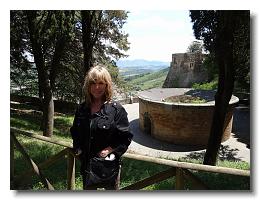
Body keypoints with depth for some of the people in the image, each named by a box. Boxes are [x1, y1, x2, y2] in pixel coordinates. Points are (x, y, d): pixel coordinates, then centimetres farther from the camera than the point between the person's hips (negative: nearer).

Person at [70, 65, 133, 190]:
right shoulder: (82, 108, 2)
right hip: (86, 164, 4)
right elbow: (74, 132, 15)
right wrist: (77, 148, 0)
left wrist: (110, 150, -22)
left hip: (110, 165, -4)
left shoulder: (116, 109, -13)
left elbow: (126, 137, -12)